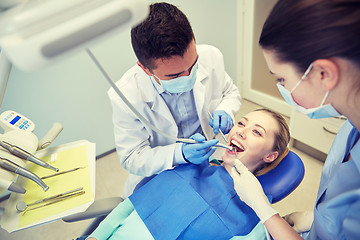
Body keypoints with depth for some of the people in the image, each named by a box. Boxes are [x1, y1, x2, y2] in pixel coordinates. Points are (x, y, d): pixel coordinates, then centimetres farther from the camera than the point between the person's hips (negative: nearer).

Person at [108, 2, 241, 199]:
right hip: (159, 178, -2)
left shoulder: (210, 57, -17)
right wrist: (180, 153, -32)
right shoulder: (125, 97, -26)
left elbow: (231, 92, 6)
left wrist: (224, 111, -18)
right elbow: (131, 158, -16)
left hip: (211, 160, 3)